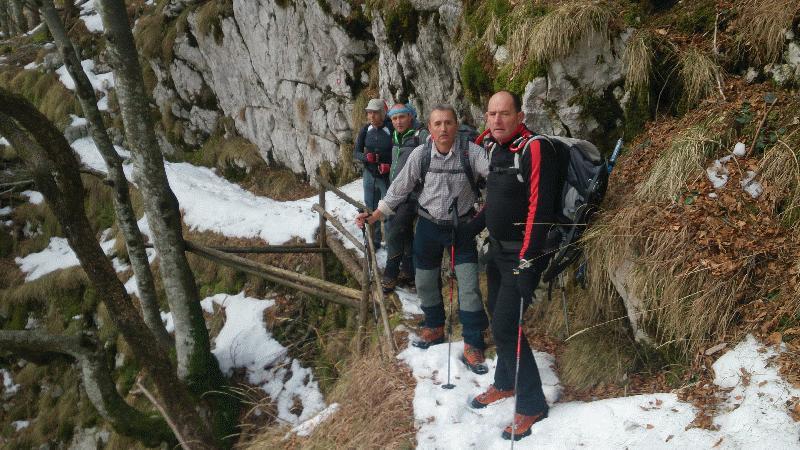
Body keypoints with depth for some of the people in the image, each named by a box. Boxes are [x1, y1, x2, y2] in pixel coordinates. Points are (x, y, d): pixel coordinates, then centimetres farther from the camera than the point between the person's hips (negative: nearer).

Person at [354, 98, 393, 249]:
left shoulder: (391, 130, -14)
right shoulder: (365, 130, -2)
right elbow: (356, 152, 3)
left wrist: (389, 165, -23)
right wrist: (366, 157, -18)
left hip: (387, 177, -4)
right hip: (369, 175, 5)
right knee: (371, 209, 13)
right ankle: (374, 241, 28)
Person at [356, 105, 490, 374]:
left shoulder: (470, 152, -16)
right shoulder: (421, 154, -10)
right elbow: (399, 189, -1)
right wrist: (374, 216, -2)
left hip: (462, 227, -2)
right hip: (429, 226, 2)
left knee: (469, 286, -5)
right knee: (425, 282, 15)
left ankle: (472, 346, 6)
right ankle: (435, 328, 39)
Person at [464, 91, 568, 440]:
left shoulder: (535, 149, -20)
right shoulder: (494, 149, 7)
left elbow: (540, 209, -25)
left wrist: (527, 262, -27)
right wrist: (469, 229, 20)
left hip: (523, 255, -8)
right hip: (498, 249, 8)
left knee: (505, 327, -9)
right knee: (497, 316, 18)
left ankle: (531, 405, 6)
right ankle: (505, 384, 39)